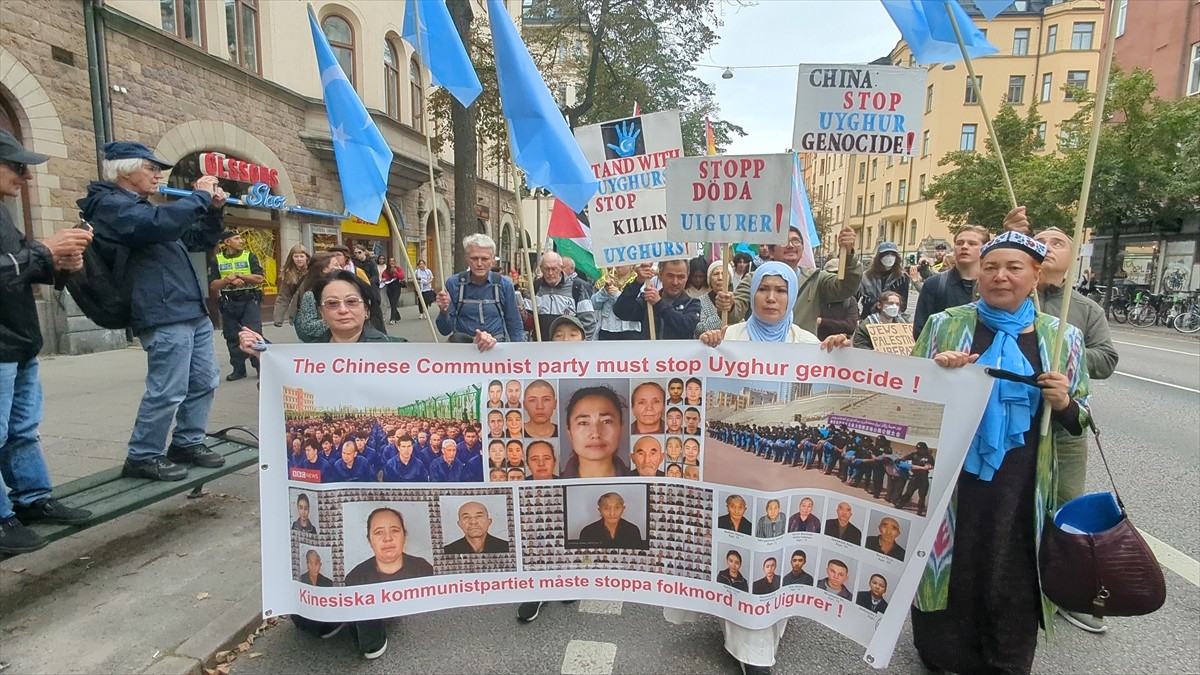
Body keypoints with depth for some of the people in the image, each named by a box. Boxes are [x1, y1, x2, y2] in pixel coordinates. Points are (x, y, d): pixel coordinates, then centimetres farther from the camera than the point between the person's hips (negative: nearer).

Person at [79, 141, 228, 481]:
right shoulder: (109, 205, -5)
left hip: (193, 312, 10)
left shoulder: (143, 207, 24)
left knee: (204, 382, 13)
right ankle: (142, 457, 9)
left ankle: (188, 443, 26)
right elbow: (160, 224, -27)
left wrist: (214, 209, 8)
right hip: (164, 316, -9)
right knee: (168, 391, -7)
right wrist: (200, 196, -14)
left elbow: (202, 241, 25)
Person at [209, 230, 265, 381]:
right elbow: (213, 286, -1)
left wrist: (239, 275, -15)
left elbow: (259, 279, -7)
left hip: (250, 301, -2)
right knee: (232, 337, 6)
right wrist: (229, 280, -17)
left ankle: (260, 366, -1)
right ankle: (239, 369, 17)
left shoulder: (249, 256, 4)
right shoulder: (216, 260, 6)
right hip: (229, 304, 2)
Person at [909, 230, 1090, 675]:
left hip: (1019, 488, 1)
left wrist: (1063, 403, -12)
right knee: (947, 572, 12)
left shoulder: (1061, 337, 3)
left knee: (1012, 583, 11)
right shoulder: (945, 324, 0)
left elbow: (1079, 418, 10)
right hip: (951, 480, -1)